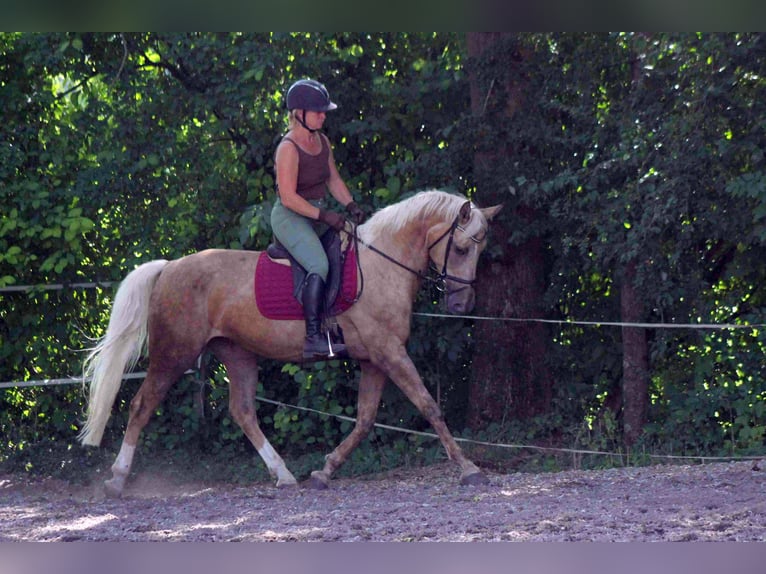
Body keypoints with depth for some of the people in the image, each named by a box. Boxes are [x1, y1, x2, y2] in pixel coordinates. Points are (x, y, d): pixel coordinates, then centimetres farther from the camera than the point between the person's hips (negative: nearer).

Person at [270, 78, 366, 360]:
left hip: (318, 216, 10)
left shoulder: (322, 141, 10)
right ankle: (313, 338, -35)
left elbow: (333, 180, 18)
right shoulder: (288, 148, -16)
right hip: (290, 218, -10)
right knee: (319, 265, -29)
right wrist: (325, 216, -23)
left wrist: (350, 205, 1)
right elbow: (289, 198, -20)